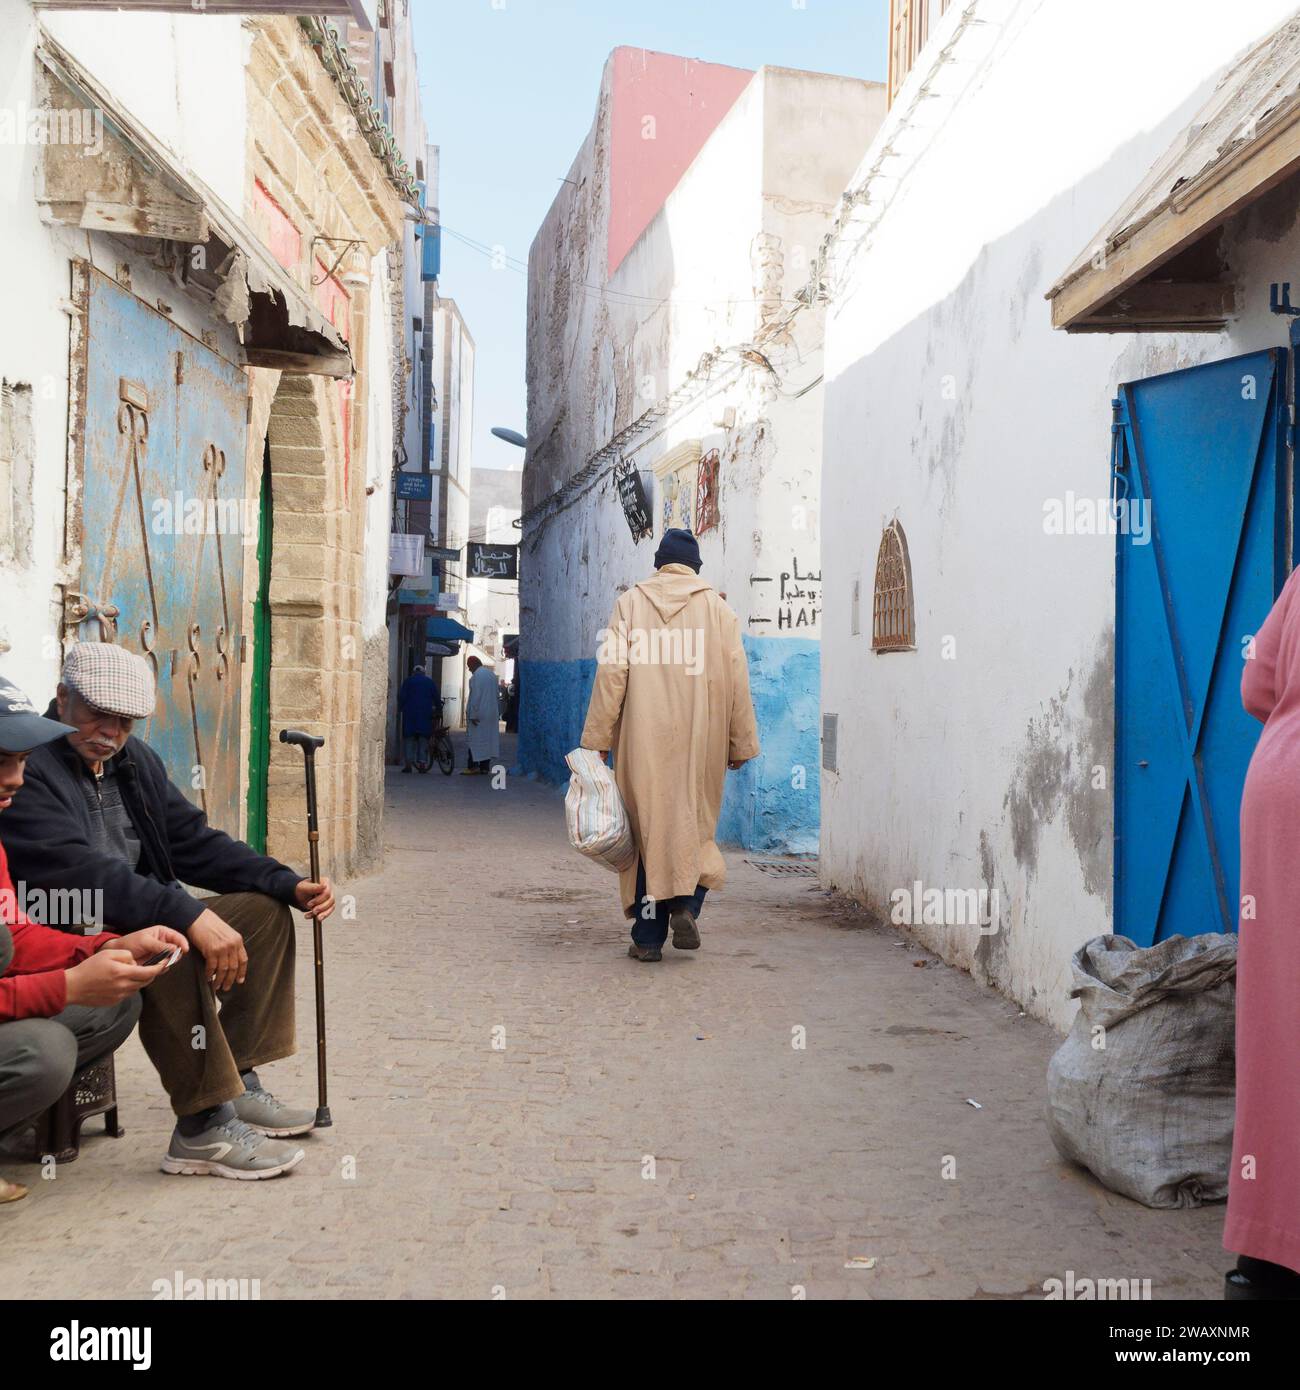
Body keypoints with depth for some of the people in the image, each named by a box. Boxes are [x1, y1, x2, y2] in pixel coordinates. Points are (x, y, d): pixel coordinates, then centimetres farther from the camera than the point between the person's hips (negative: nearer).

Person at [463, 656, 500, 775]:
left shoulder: (476, 676, -12)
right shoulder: (491, 674, 13)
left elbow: (475, 696, -18)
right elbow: (497, 695, 16)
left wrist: (472, 715, -17)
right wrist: (498, 713, 19)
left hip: (479, 714, -8)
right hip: (492, 714, 8)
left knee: (476, 739, -5)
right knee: (489, 738, 8)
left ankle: (473, 766, -5)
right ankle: (485, 766, 10)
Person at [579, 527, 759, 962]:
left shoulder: (631, 603, 3)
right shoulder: (718, 609, 5)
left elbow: (611, 673, -2)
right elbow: (737, 681, 4)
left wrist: (598, 738, 2)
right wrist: (741, 743, 11)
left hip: (644, 741, 0)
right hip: (701, 741, 0)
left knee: (648, 827, 6)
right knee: (694, 824, 14)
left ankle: (648, 937, 6)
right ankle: (686, 903, -7)